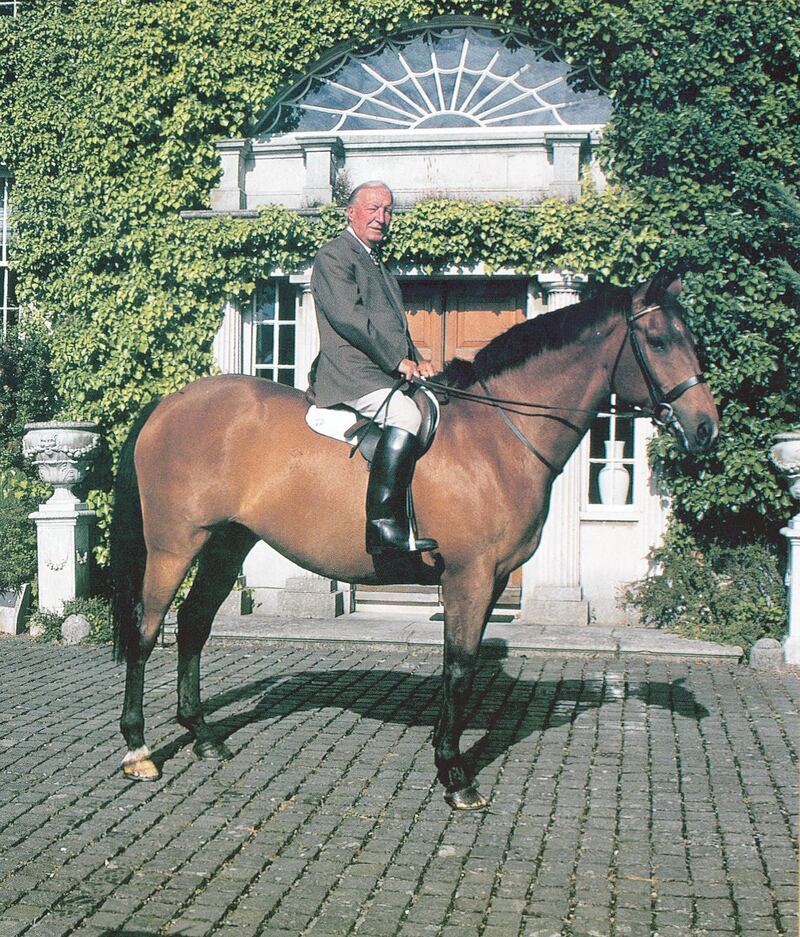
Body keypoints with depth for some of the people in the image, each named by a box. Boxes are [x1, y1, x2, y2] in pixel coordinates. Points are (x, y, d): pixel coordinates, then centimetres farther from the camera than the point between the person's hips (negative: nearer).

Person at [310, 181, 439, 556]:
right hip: (350, 372, -10)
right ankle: (384, 525, -34)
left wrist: (416, 361, 8)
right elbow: (348, 317, -14)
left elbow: (397, 326, 27)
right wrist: (397, 359, -15)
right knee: (405, 413, -32)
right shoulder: (333, 255, -1)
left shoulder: (378, 264, 29)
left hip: (388, 370, 10)